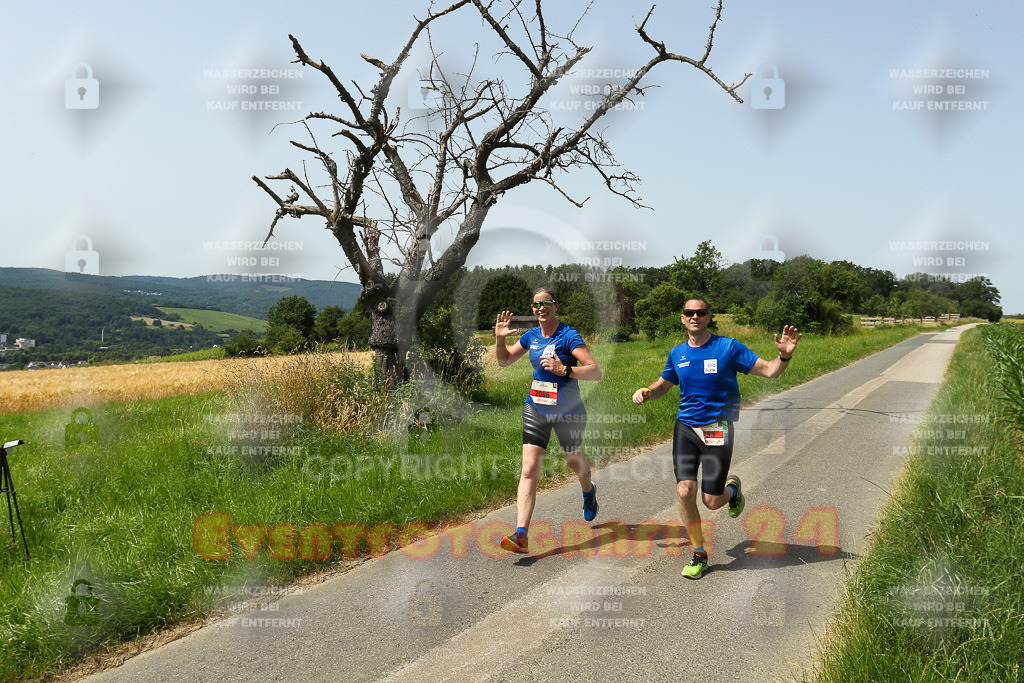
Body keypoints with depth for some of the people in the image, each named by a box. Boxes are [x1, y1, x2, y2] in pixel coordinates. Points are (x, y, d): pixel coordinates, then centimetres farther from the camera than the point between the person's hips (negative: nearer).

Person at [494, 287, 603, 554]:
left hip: (568, 413, -3)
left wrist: (563, 370, -35)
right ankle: (520, 534, -15)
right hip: (535, 409, 3)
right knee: (529, 469, -10)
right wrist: (500, 339, -2)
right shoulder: (531, 336, 2)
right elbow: (505, 361, 16)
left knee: (574, 460, 20)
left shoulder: (569, 336, -15)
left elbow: (595, 371, -22)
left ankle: (588, 492, 57)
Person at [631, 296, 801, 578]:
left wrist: (784, 356, -23)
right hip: (685, 427, 3)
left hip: (717, 430, -3)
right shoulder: (677, 353, 7)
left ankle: (732, 488, 36)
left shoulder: (728, 347, -4)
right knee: (685, 492, -10)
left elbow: (768, 370, -3)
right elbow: (663, 385, 22)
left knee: (712, 501, -2)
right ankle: (699, 554, 10)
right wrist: (646, 392, 1)